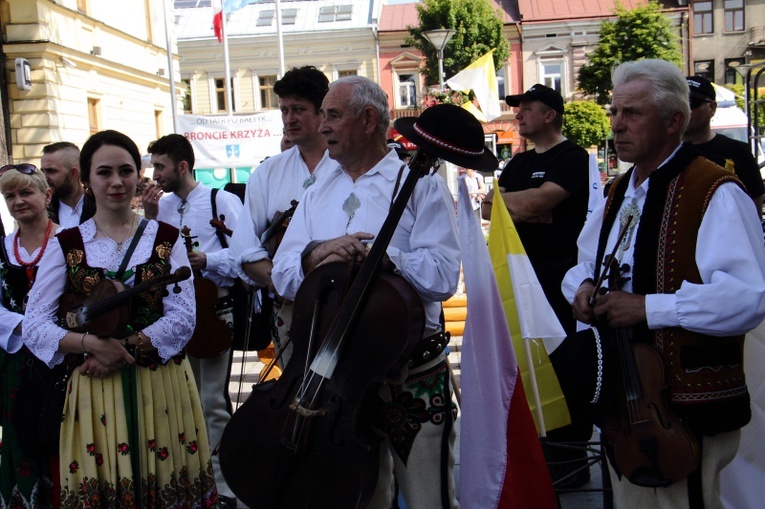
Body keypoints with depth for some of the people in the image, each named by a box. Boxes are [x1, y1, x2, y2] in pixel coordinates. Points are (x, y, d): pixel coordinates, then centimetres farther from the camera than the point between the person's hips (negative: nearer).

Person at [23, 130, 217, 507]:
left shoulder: (166, 239, 4)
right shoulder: (65, 246, 4)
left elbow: (183, 317, -4)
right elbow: (34, 325, -2)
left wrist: (126, 349, -14)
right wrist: (93, 344, -17)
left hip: (162, 386, 0)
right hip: (95, 389, 0)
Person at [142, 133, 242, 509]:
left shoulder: (221, 201, -5)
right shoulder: (162, 204, 11)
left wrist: (206, 260, -20)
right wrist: (150, 218, -1)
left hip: (214, 312, -6)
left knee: (212, 402, -5)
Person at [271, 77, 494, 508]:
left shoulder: (420, 184, -5)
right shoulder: (317, 195, 13)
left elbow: (442, 275, -18)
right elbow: (283, 276, 3)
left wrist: (367, 253, -19)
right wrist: (315, 255, -17)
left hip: (413, 374, -5)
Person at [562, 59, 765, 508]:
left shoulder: (716, 194, -16)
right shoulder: (620, 193, 12)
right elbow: (585, 263, 23)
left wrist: (648, 306, -26)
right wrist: (583, 287, 0)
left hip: (690, 410, -8)